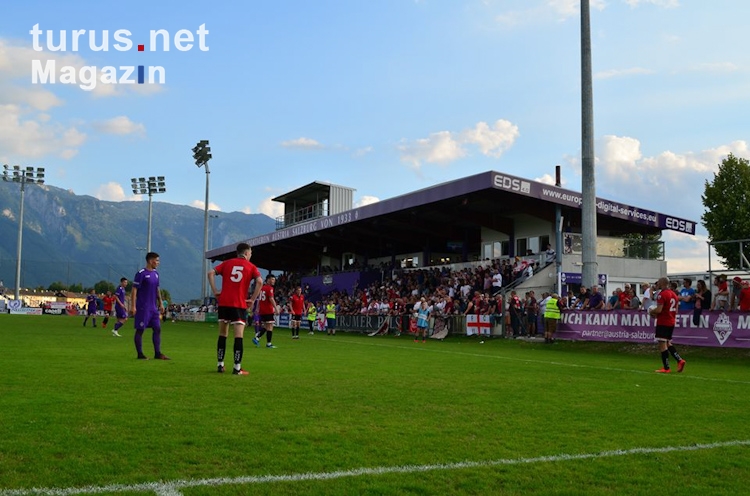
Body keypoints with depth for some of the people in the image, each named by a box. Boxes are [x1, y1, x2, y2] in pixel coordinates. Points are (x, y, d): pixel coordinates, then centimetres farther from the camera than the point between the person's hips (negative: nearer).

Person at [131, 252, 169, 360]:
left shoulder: (156, 273, 12)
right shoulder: (141, 273, -11)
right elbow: (134, 290, -13)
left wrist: (160, 303, 17)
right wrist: (133, 306, -17)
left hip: (153, 307, 8)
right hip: (142, 308, -8)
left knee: (157, 329, 6)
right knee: (140, 330, 0)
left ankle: (158, 353, 10)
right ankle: (140, 354, 7)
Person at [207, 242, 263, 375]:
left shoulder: (227, 263, 13)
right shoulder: (251, 267, 5)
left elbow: (210, 273, 1)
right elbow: (260, 281, -12)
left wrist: (215, 291, 3)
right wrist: (252, 299, -5)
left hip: (224, 303, 3)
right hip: (239, 304, -3)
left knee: (222, 335, 13)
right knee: (239, 336, -3)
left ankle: (220, 365, 16)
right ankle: (237, 368, -7)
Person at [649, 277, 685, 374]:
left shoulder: (662, 294, -16)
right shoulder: (674, 294, 13)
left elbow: (659, 310, -23)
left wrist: (651, 311, -1)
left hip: (663, 323, -9)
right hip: (671, 322, 9)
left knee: (662, 344, -3)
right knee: (668, 343, 20)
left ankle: (666, 368, -2)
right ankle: (680, 360, 8)